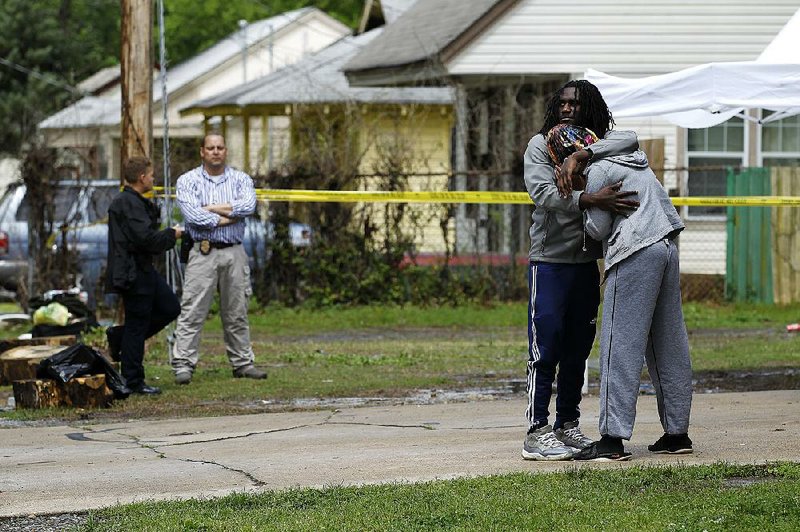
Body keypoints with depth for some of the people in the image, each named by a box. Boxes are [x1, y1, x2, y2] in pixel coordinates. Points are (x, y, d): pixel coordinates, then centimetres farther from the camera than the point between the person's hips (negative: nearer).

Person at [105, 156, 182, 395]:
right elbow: (145, 237, -25)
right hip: (133, 274, -11)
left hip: (144, 268, 11)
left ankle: (118, 337, 20)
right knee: (137, 325, -3)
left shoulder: (135, 202, 16)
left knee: (170, 308, 14)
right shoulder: (128, 203, -18)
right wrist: (171, 235, -10)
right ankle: (133, 382, 6)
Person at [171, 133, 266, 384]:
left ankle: (243, 363, 17)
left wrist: (211, 208, -11)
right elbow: (192, 215, -13)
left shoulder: (241, 180, 10)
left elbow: (248, 206, -11)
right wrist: (228, 217, -8)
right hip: (203, 253, -2)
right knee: (192, 312, -7)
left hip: (234, 253, 3)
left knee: (236, 313, 9)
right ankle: (183, 365, -7)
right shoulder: (188, 181, 3)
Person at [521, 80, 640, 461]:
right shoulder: (540, 146, -3)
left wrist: (581, 156, -29)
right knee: (545, 350, -8)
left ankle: (567, 426, 20)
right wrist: (591, 200, -33)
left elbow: (630, 140, -16)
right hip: (549, 261, -5)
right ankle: (536, 433, -7)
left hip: (586, 261, 5)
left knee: (578, 351, 10)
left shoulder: (600, 144, 6)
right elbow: (543, 194, -19)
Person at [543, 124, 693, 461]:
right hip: (666, 248, 9)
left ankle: (613, 439, -14)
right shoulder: (634, 160, 20)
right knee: (668, 344, 11)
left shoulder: (598, 170, -4)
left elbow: (597, 228, -4)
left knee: (620, 345, -9)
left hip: (635, 254, -9)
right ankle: (677, 432, 14)